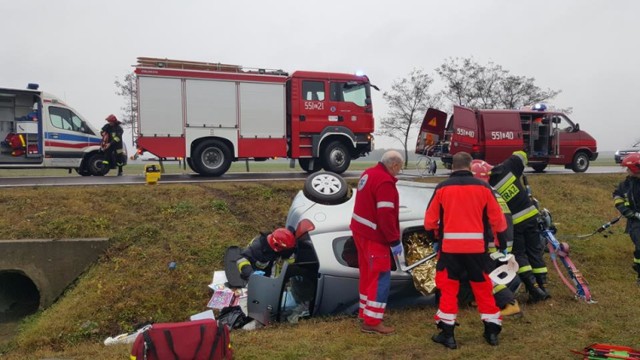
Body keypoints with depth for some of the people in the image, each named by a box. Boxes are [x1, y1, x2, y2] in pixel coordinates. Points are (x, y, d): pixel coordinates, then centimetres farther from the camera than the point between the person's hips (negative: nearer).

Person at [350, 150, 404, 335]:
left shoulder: (368, 173, 9)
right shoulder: (385, 182, -21)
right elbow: (386, 215, -26)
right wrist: (395, 241, -20)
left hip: (360, 230, 10)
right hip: (374, 236, -10)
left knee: (367, 274, 20)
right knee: (381, 277, -3)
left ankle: (365, 311, 31)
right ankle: (372, 322, 0)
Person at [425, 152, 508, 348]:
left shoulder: (442, 188, -1)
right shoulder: (483, 187, 1)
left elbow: (430, 218, 3)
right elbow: (497, 218, 4)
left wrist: (434, 236, 22)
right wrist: (502, 241, 18)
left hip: (450, 246, -1)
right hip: (476, 246, 2)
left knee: (448, 288, 7)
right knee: (483, 287, 15)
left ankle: (447, 333, 9)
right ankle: (492, 331, 23)